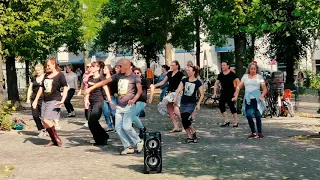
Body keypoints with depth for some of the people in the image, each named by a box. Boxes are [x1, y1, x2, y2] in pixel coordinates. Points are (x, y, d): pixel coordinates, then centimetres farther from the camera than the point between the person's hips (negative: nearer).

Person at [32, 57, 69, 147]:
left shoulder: (60, 75, -5)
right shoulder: (46, 75, 15)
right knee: (44, 122, 4)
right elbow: (41, 88, 23)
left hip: (54, 101, -7)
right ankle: (53, 140, 16)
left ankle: (57, 138, -1)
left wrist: (62, 101, -21)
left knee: (47, 120, -18)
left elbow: (66, 88, -11)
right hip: (45, 101, 7)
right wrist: (36, 100, 21)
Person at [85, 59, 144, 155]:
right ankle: (128, 147, 7)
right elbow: (104, 82, 10)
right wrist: (90, 88, 8)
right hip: (119, 106, 6)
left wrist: (134, 99, -32)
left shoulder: (134, 77, -4)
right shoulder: (118, 76, 10)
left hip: (129, 106, -6)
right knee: (118, 127, 0)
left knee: (126, 127, -15)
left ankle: (139, 142, 6)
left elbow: (140, 90, -15)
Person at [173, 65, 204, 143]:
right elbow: (179, 90, -3)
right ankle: (190, 137, 11)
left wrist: (198, 104, -9)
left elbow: (202, 94, -1)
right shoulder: (184, 80, 4)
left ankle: (193, 132, -1)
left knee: (184, 118, -21)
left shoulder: (198, 82, -4)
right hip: (183, 102, 5)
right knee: (184, 120, 1)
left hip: (191, 103, -5)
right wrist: (175, 98, -16)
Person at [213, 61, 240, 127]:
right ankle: (226, 121, 9)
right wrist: (215, 92, 3)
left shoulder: (232, 74, -7)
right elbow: (216, 83, 11)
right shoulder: (220, 75, 7)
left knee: (231, 106, -6)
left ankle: (236, 121, 7)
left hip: (231, 92, -5)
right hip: (224, 92, 5)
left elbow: (238, 82, -8)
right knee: (221, 105, -2)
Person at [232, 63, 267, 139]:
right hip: (247, 99, 2)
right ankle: (253, 133, 6)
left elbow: (264, 89, 3)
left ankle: (259, 133, 7)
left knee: (257, 116, -3)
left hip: (256, 99, -2)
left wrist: (262, 96, -15)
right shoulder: (245, 76, 15)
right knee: (248, 116, -5)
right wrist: (236, 96, 2)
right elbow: (239, 87, 14)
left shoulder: (259, 77, 8)